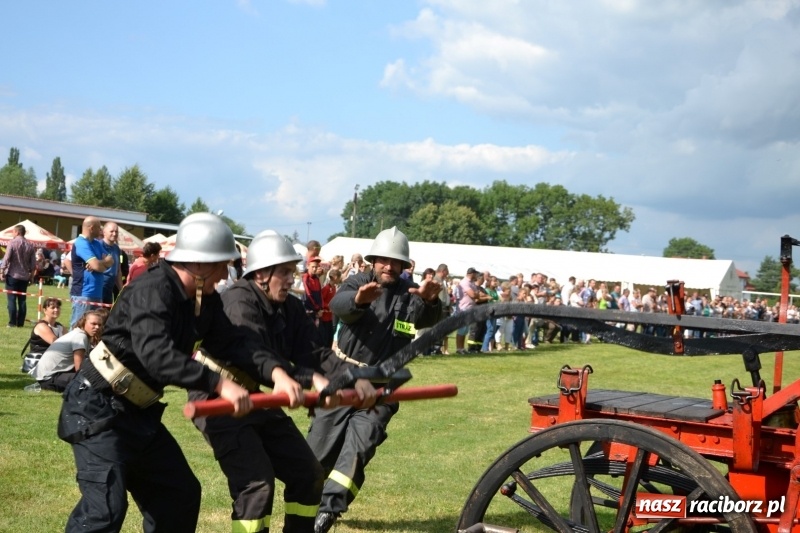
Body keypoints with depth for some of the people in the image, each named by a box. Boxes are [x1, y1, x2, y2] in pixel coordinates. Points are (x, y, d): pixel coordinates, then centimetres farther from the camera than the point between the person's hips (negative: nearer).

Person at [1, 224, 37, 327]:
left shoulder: (12, 242, -8)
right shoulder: (31, 245, 4)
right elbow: (33, 262, 5)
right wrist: (31, 274, 16)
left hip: (12, 275, -4)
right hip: (24, 276, 4)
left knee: (11, 299, -1)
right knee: (22, 300, 6)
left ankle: (12, 322, -5)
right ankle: (20, 323, 6)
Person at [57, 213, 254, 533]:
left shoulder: (206, 300, 3)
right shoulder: (153, 291, -24)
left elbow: (236, 344, 1)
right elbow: (157, 355, -38)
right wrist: (219, 383, -42)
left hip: (138, 412, 9)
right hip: (98, 408, -9)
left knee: (180, 494, 13)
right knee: (105, 507, -18)